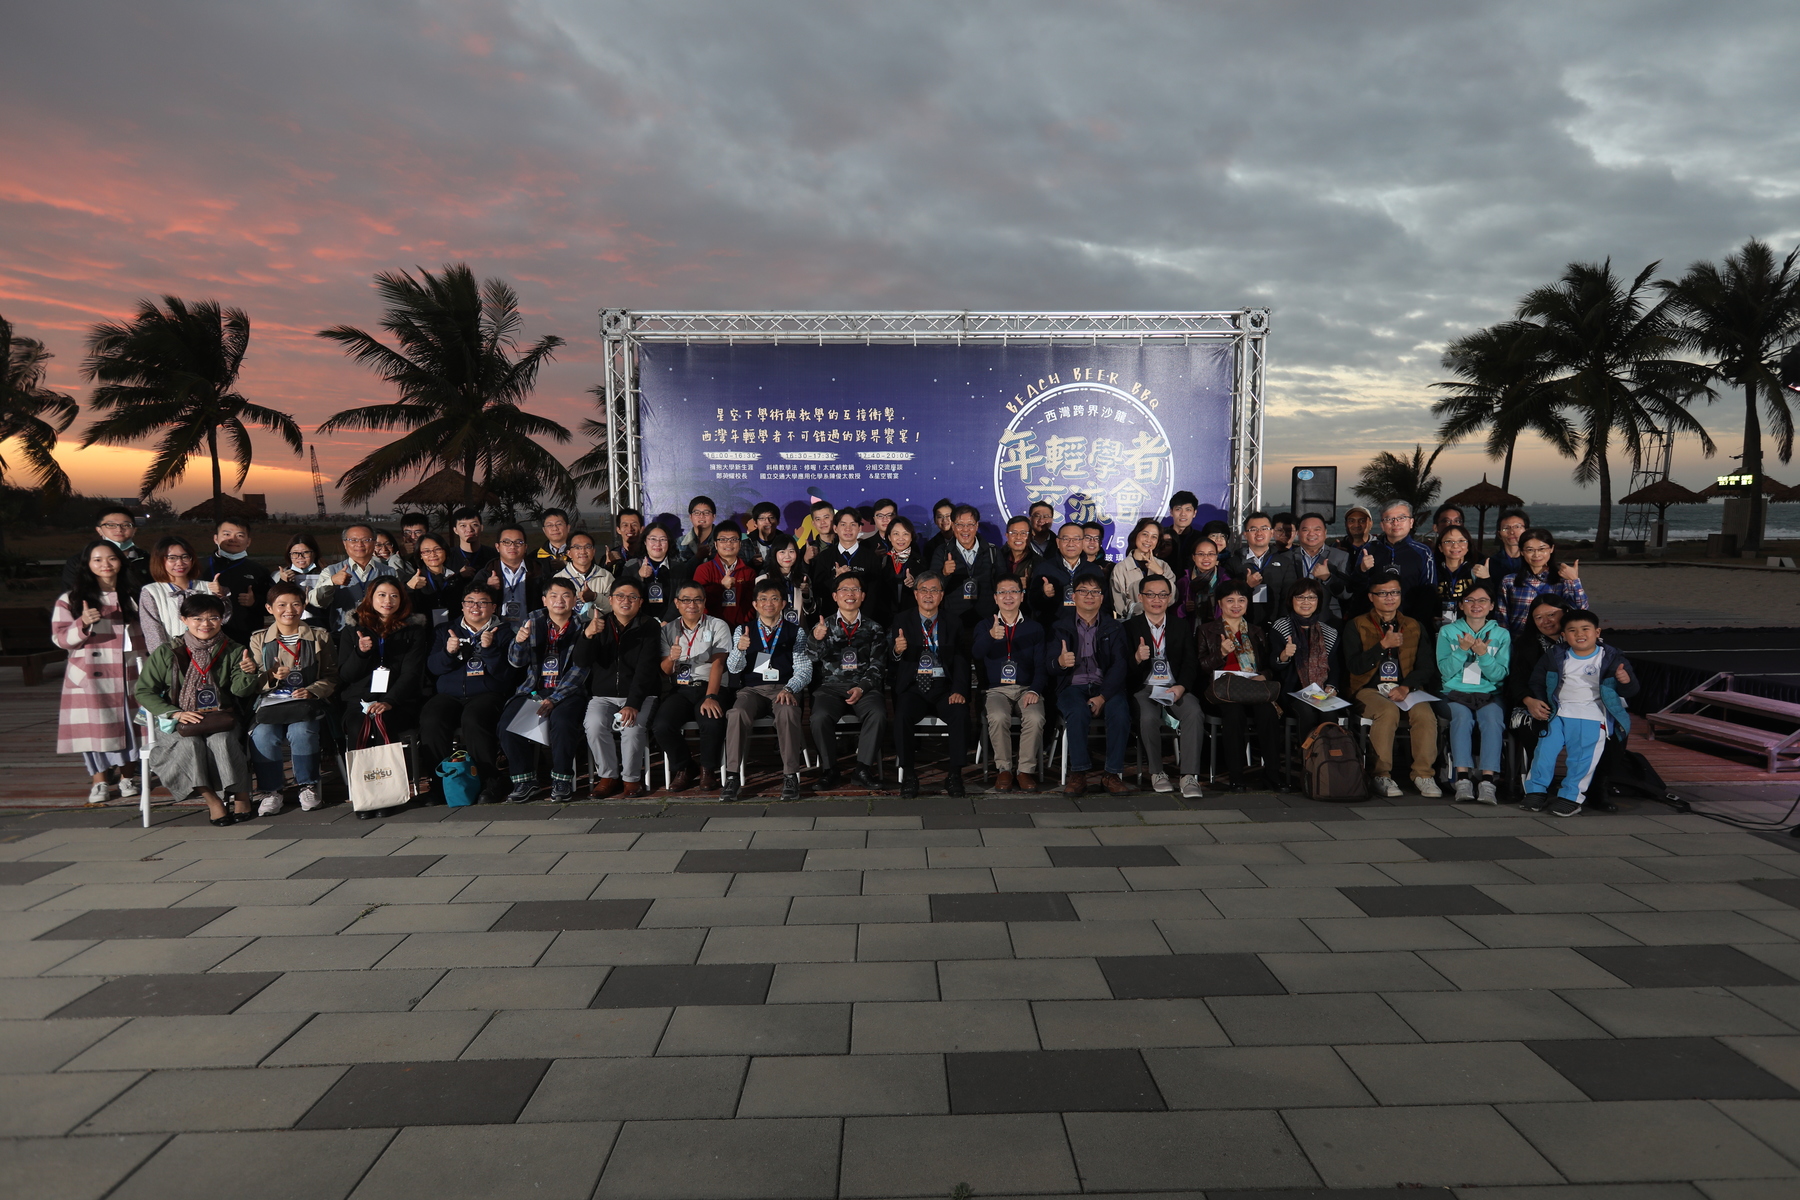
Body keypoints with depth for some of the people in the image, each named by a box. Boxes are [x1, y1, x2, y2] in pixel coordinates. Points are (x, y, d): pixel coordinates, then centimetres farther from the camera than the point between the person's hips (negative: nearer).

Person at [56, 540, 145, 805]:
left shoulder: (135, 595, 11)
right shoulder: (71, 599, 2)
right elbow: (60, 638, -2)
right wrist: (83, 623, -21)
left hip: (129, 675, 2)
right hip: (91, 676, -2)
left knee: (129, 723, 4)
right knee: (95, 726, -2)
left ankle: (126, 776, 17)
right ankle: (99, 780, 9)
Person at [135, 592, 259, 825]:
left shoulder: (232, 652, 4)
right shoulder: (167, 653, 0)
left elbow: (239, 690, -7)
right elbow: (143, 691, 2)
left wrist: (247, 673, -31)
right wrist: (175, 713, -11)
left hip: (220, 719, 0)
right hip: (179, 722, 0)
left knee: (221, 742, -31)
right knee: (190, 744, -31)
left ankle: (241, 796, -23)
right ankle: (211, 800, -24)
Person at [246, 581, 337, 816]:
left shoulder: (319, 637, 12)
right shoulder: (259, 639, 13)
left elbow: (332, 676, 7)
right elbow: (254, 684, 7)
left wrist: (312, 690, -12)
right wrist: (272, 677, -16)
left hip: (306, 702, -1)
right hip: (270, 702, 1)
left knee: (301, 732, -33)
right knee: (262, 735, -31)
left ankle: (308, 786, -11)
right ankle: (270, 790, -11)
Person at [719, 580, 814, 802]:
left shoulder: (796, 632, 12)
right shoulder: (743, 631, 15)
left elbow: (804, 670, 3)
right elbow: (733, 668, 3)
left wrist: (789, 689, -17)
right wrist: (739, 649, -19)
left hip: (784, 689, -1)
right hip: (752, 689, 1)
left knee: (787, 713, -36)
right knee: (737, 713, -33)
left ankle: (791, 776, -29)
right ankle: (732, 776, -26)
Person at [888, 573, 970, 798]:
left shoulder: (952, 622, 10)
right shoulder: (903, 621, 8)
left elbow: (960, 659, 3)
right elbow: (891, 662, 1)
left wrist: (959, 689, -14)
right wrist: (897, 651, -25)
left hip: (943, 687, 1)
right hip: (913, 687, -1)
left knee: (961, 714, -28)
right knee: (902, 715, -30)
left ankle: (954, 774, -16)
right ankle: (908, 775, -15)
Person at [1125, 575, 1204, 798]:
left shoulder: (1182, 627, 15)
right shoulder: (1130, 627, 7)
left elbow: (1191, 663, 6)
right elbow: (1124, 670, 0)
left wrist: (1182, 686, -15)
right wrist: (1137, 658, -24)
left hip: (1177, 687, 2)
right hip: (1144, 688, -2)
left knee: (1194, 713, -29)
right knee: (1148, 717, -33)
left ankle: (1189, 775, -26)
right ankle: (1157, 772, -13)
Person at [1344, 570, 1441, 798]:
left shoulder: (1415, 627, 18)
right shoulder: (1357, 626, 8)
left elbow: (1426, 667, 9)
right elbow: (1354, 666, -5)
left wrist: (1406, 687, -10)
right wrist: (1383, 645, -14)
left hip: (1407, 689, 3)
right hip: (1370, 689, -2)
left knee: (1425, 714, -29)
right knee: (1388, 711, -34)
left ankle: (1423, 774, -16)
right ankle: (1382, 775, -24)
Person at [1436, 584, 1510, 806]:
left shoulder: (1501, 634, 10)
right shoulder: (1448, 632, 8)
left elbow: (1500, 675, -1)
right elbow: (1446, 671, -1)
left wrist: (1483, 654, -16)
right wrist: (1463, 650, -15)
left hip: (1489, 695, 1)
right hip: (1456, 693, -1)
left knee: (1493, 719, -31)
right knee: (1462, 716, -33)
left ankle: (1487, 781, -36)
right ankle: (1463, 778, -36)